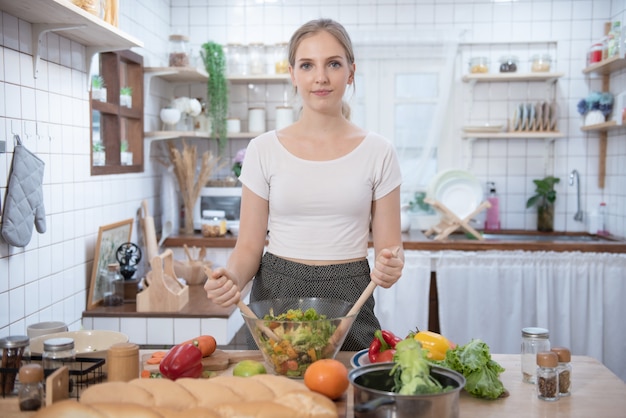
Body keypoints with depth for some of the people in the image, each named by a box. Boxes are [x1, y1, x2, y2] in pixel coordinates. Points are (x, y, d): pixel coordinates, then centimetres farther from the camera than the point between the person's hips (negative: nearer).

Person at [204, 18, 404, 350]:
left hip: (348, 301, 0)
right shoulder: (264, 149, -1)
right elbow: (249, 246, 0)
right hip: (276, 296, 1)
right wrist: (232, 276, -21)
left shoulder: (377, 152, -2)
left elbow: (388, 245, 0)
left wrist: (390, 267, -22)